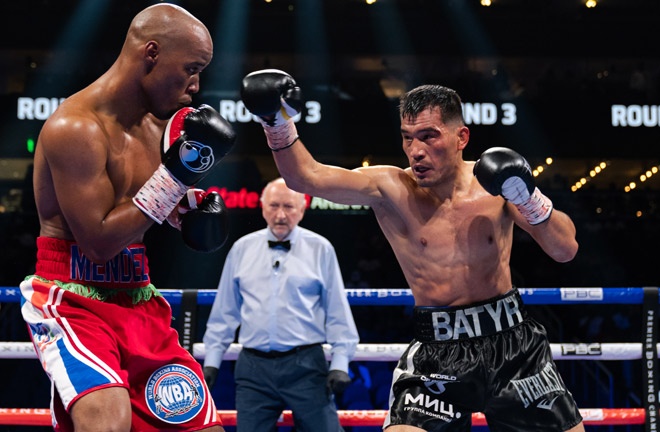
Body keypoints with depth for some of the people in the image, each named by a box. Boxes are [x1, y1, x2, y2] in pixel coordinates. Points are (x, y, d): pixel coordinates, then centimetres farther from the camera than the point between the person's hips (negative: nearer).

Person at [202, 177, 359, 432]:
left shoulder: (320, 249, 4)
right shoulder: (242, 249, 9)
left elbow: (338, 312, 3)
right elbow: (225, 312, 13)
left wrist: (340, 363, -3)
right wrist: (211, 361, 10)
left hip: (306, 365, -2)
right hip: (254, 366, 2)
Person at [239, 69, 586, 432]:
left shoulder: (495, 180, -5)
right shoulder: (390, 189, -8)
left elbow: (565, 250, -7)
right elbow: (305, 177, -20)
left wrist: (530, 198, -22)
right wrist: (278, 124, -35)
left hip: (512, 341, 2)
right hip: (437, 351, -1)